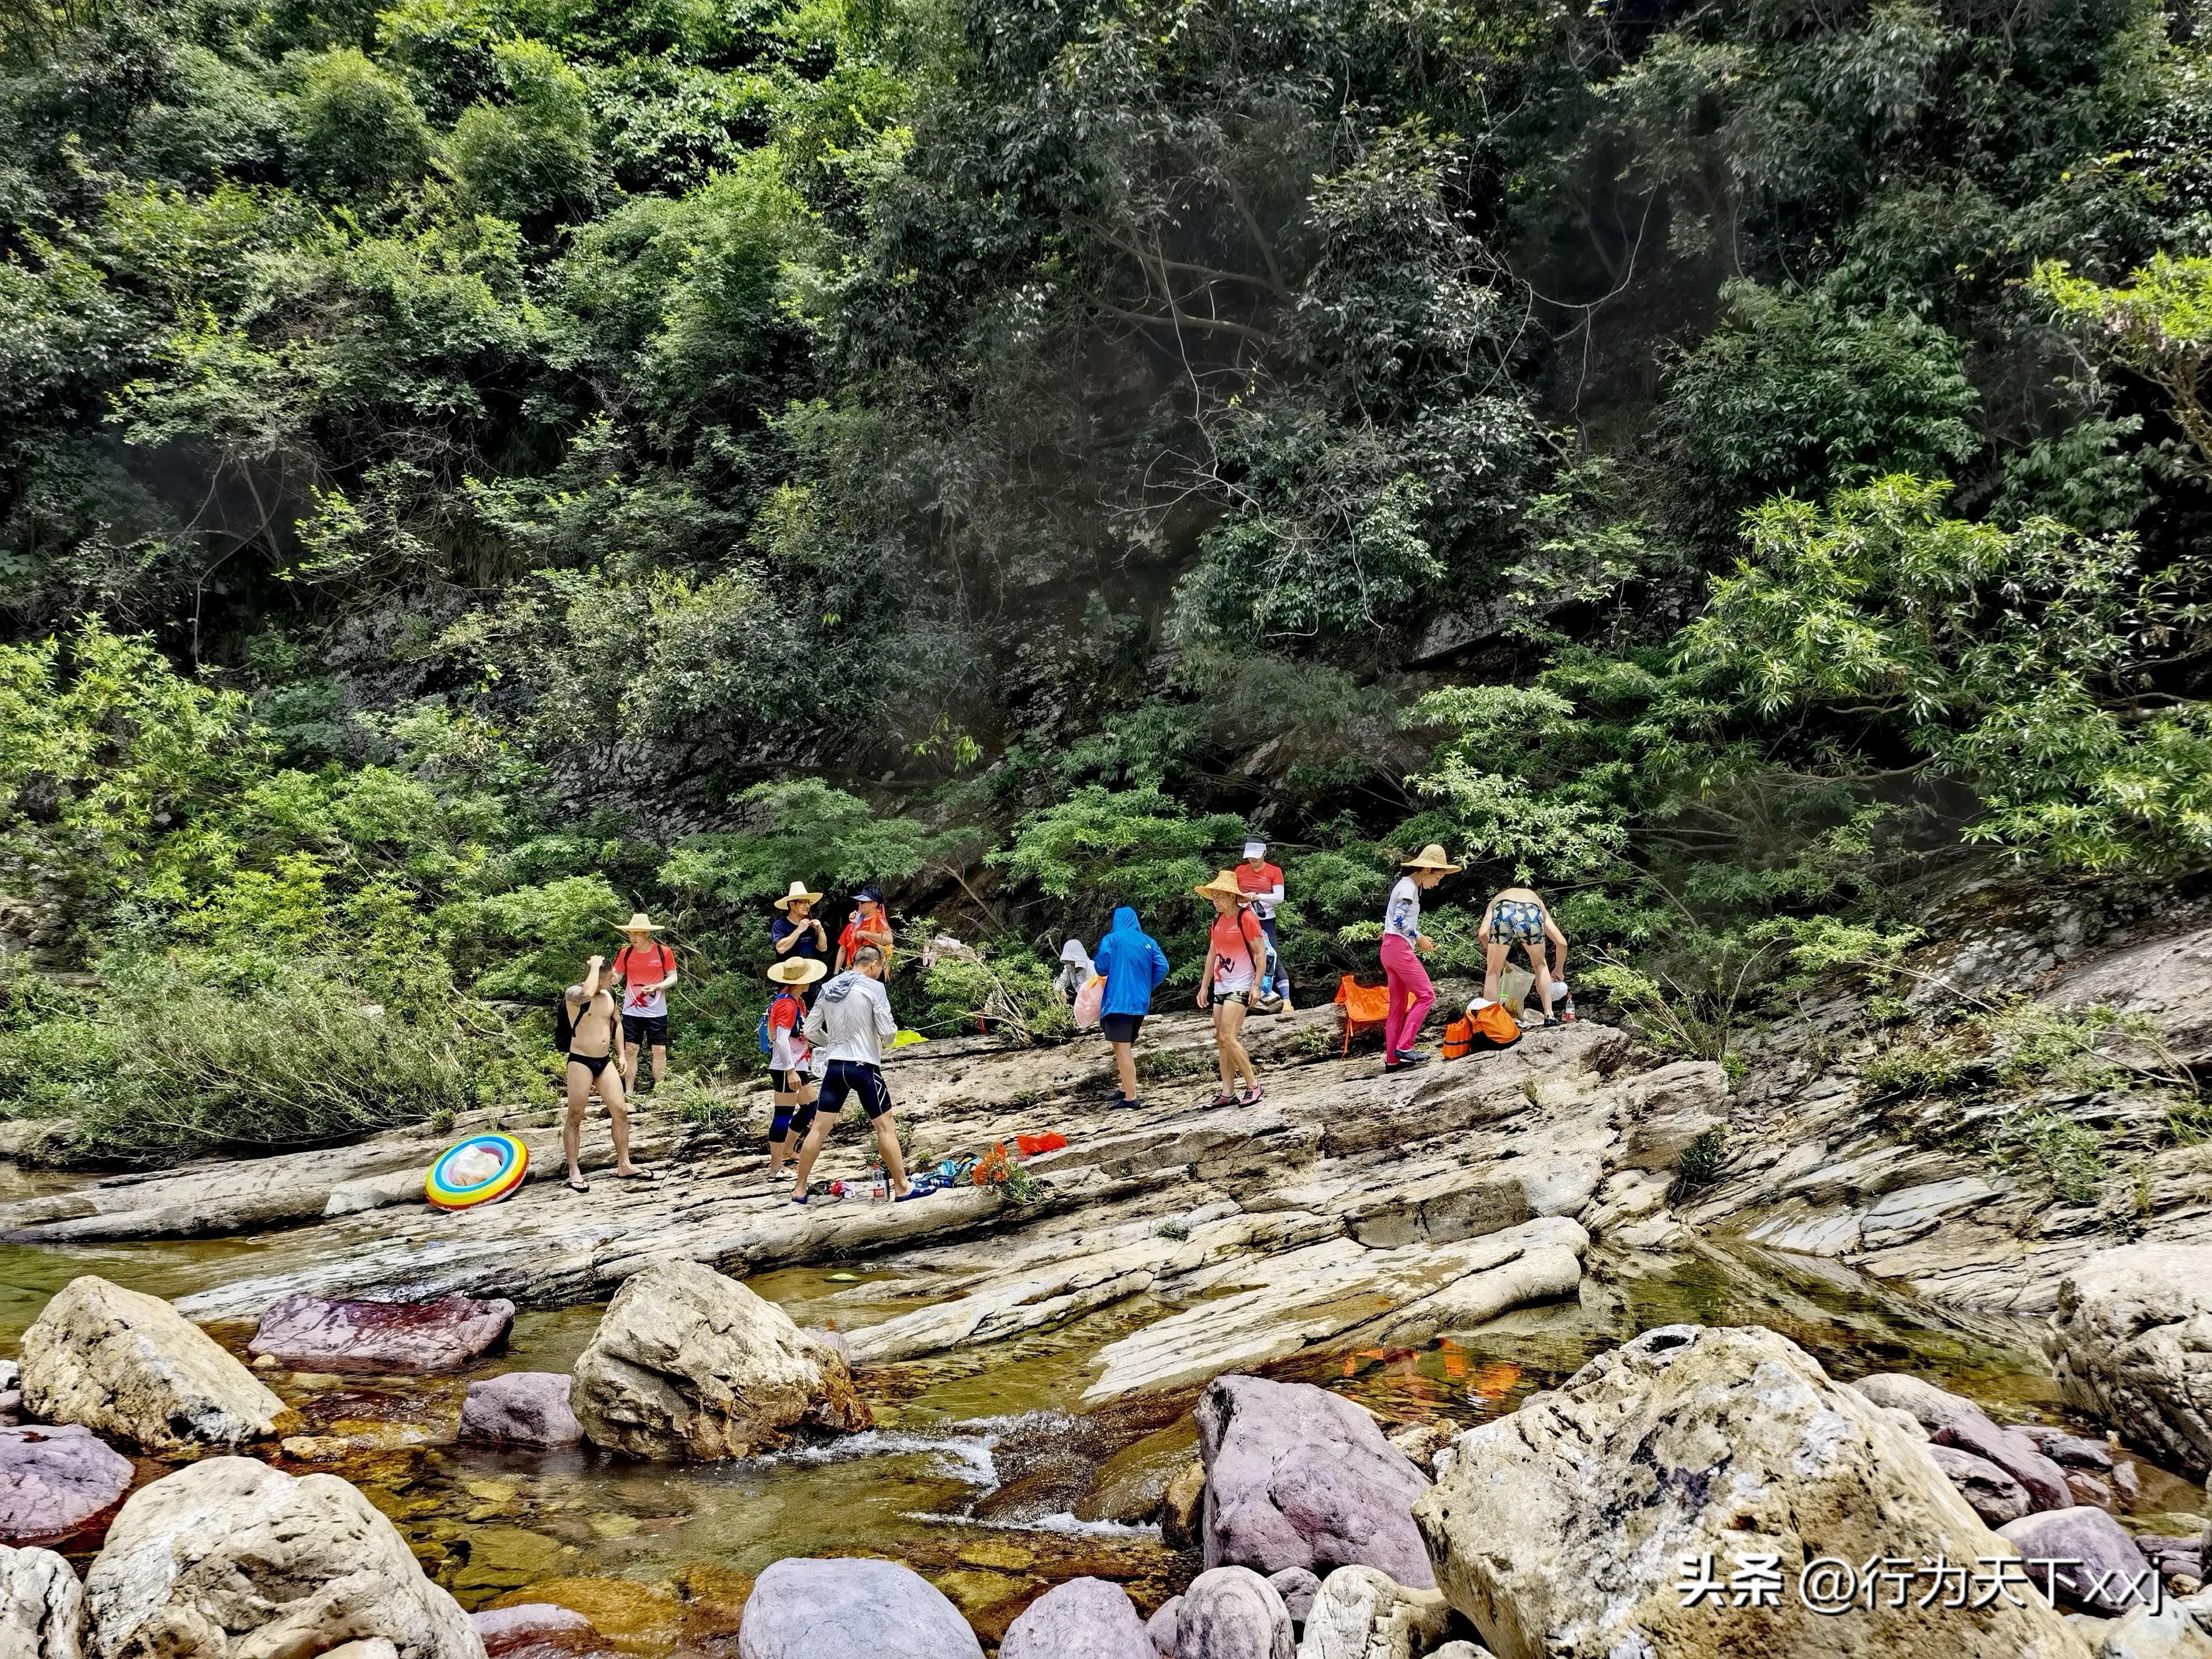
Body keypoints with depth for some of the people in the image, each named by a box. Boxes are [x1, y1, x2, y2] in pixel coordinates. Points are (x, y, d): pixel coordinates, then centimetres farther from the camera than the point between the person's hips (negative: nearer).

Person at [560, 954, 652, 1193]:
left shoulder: (609, 995, 7)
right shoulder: (574, 994, -14)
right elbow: (587, 994, -40)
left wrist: (621, 1054, 18)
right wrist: (595, 966, -25)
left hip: (605, 1061, 7)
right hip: (581, 1062, -6)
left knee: (621, 1112, 5)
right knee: (575, 1117, 1)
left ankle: (624, 1165, 15)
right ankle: (574, 1172, 11)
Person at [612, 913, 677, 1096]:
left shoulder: (664, 952, -6)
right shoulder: (625, 952, 0)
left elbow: (673, 977, 0)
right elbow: (616, 976, 6)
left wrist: (658, 987, -18)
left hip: (657, 1011, -1)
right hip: (631, 1011, 2)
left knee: (660, 1050, 3)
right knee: (630, 1050, 3)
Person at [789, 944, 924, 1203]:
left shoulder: (828, 988, 8)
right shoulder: (874, 988, -9)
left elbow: (811, 1031, 11)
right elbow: (888, 1031, -13)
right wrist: (893, 1029, 9)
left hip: (835, 1066, 5)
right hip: (864, 1066, -5)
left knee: (819, 1127, 10)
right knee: (886, 1127, 3)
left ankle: (799, 1189, 14)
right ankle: (902, 1188, 8)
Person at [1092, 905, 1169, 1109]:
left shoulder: (1112, 939, -3)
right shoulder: (1148, 941, 9)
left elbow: (1101, 968, -6)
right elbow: (1162, 967, 0)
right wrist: (1147, 987, 14)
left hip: (1118, 1001, -6)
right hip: (1141, 1003, 6)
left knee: (1122, 1048, -4)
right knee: (1126, 1047, 21)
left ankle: (1131, 1098, -8)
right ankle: (1126, 1090, 27)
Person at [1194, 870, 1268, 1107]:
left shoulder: (1246, 918, -11)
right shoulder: (1218, 920, 12)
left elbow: (1261, 954, -12)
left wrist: (1256, 986, -18)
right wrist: (1204, 986, 15)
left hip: (1240, 986, -8)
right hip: (1220, 987, 8)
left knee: (1228, 1038, -16)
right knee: (1221, 1041, 6)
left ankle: (1253, 1085, -5)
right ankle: (1228, 1093, 9)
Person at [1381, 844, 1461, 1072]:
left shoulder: (1409, 886, 19)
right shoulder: (1409, 887, -11)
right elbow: (1400, 920, -20)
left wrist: (1420, 938, 9)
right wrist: (1419, 937, -9)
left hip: (1391, 948, 10)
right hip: (1399, 948, -10)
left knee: (1398, 1005, 8)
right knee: (1426, 995, -7)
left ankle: (1392, 1059, 8)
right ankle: (1404, 1046, -11)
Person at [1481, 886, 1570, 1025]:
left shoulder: (1497, 901, 40)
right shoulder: (1539, 903, 42)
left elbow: (1484, 934, 20)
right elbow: (1562, 943, 34)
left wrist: (1499, 959, 36)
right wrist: (1559, 970, 50)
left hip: (1504, 914, -1)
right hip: (1532, 915, 1)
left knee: (1493, 972, 18)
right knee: (1540, 965, 30)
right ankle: (1549, 1016, 26)